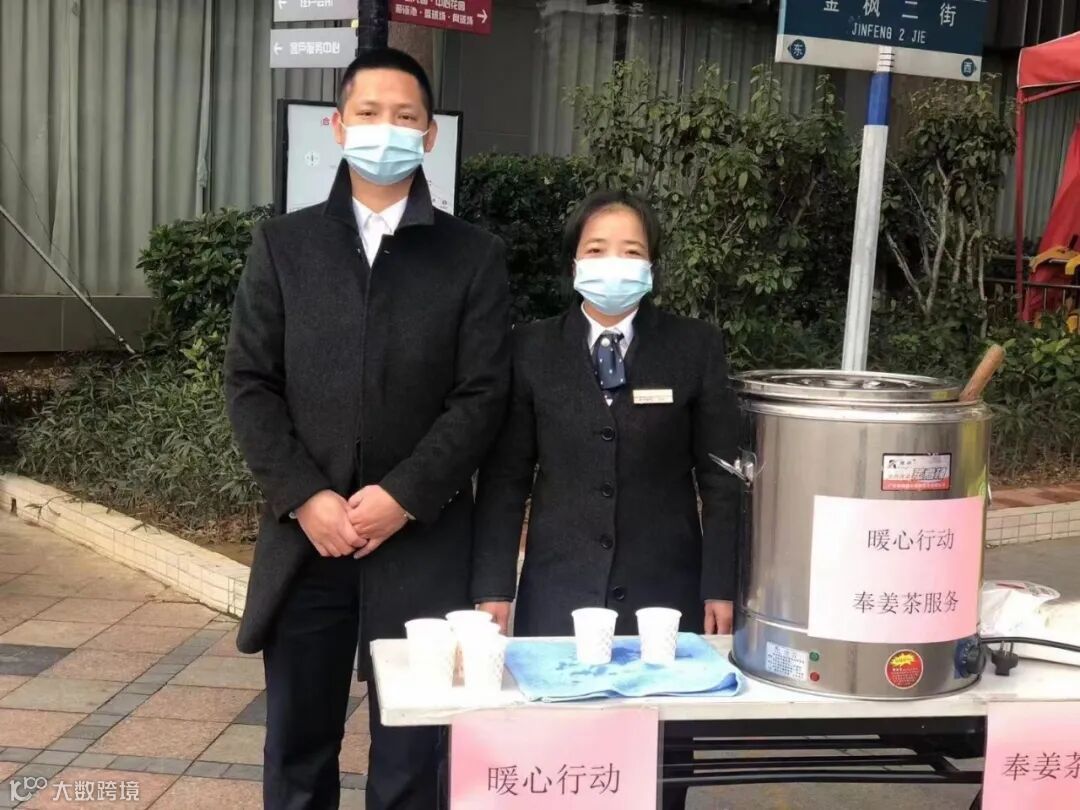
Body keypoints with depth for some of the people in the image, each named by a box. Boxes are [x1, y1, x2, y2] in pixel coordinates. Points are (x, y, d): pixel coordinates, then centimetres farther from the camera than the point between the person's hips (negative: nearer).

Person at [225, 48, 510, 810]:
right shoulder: (283, 244, 8)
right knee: (298, 745, 11)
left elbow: (482, 397, -3)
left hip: (422, 540, -1)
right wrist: (305, 497, -9)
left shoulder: (474, 256, 4)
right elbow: (249, 382, 3)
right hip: (305, 535, 2)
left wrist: (402, 497, -13)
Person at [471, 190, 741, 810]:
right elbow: (505, 478, 4)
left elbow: (722, 477, 2)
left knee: (660, 757, 3)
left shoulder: (697, 347, 2)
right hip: (558, 588, 1)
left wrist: (721, 585, -3)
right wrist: (493, 587, -1)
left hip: (665, 588, 0)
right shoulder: (533, 349, 3)